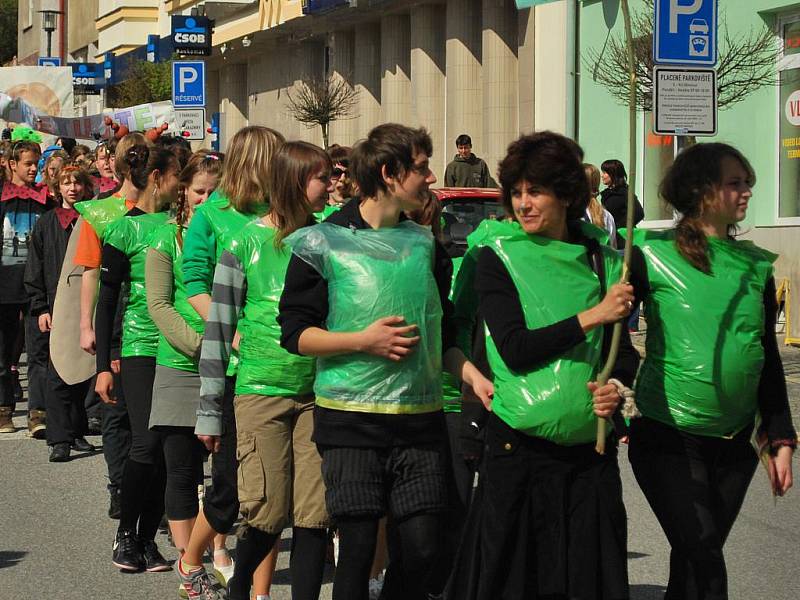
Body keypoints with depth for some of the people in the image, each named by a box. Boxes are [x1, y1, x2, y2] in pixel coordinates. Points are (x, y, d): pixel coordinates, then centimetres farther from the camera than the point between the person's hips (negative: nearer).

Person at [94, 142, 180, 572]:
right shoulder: (124, 230, -1)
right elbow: (107, 300, 0)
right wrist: (103, 366, -4)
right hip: (139, 348, -4)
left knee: (170, 448, 1)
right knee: (146, 443, -13)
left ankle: (147, 537, 10)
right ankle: (125, 534, 3)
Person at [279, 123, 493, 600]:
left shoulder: (425, 243, 13)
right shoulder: (325, 243, -2)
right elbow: (295, 333, -4)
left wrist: (473, 374, 6)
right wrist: (362, 341, -14)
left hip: (420, 416, 4)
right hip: (352, 418, -4)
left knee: (424, 547, -1)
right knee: (358, 547, -2)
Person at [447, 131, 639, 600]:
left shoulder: (602, 260, 8)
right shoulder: (498, 257, -1)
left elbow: (623, 350, 17)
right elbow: (515, 349, -13)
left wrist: (616, 385, -4)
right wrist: (593, 316, -14)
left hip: (591, 452, 3)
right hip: (520, 448, -3)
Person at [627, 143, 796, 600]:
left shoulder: (756, 266, 8)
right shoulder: (654, 254, -6)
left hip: (734, 442, 5)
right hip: (668, 438, -4)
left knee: (693, 562, 10)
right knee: (704, 563, -13)